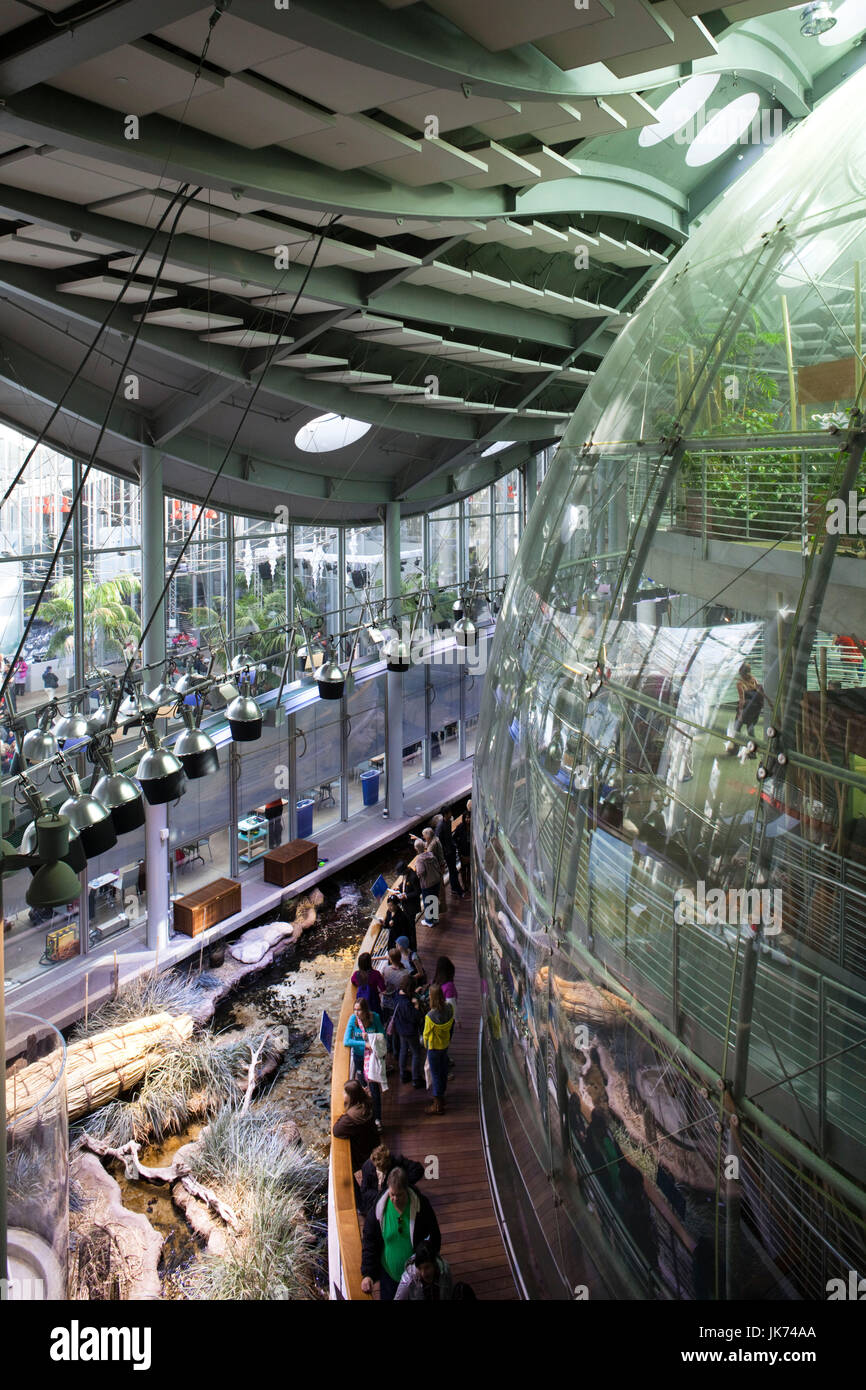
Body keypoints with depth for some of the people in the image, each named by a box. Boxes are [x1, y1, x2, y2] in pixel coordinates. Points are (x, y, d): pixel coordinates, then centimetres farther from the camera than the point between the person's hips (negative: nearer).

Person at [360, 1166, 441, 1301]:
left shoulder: (421, 1205, -15)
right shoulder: (379, 1209, -12)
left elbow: (434, 1239, -5)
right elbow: (369, 1243, -5)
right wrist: (367, 1274, -12)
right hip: (389, 1275, 1)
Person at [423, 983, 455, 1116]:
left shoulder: (431, 1016, -32)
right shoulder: (449, 1009, -14)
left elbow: (427, 1034, -16)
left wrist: (426, 1045, 4)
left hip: (434, 1047, -6)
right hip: (445, 1044, 6)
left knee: (436, 1074, 7)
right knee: (443, 1071, 22)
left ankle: (438, 1106, 19)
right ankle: (441, 1096, 41)